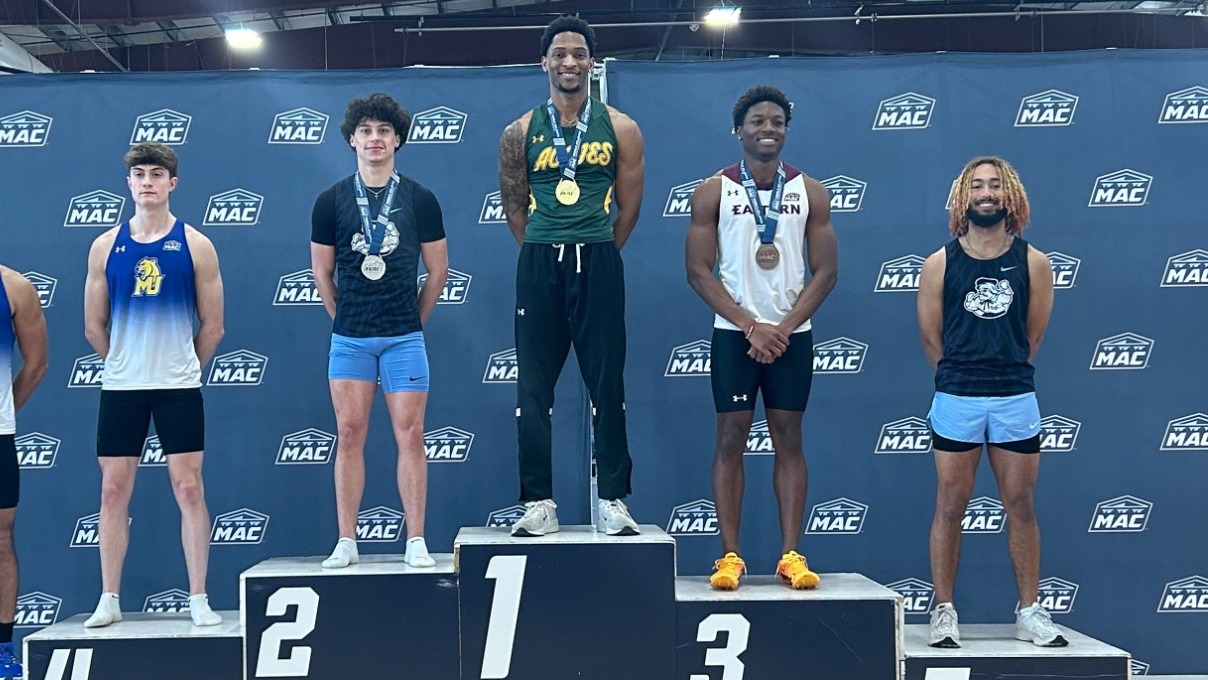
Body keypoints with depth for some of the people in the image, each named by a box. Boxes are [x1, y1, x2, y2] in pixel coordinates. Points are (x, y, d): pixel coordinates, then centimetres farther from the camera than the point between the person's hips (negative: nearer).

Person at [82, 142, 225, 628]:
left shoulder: (195, 245, -1)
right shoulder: (106, 246, 5)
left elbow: (212, 327, 3)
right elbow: (94, 326, 9)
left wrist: (179, 366, 9)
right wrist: (128, 363, 12)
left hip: (178, 388, -2)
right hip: (120, 388, 2)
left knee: (188, 487, -1)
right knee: (114, 490, 5)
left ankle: (198, 600, 7)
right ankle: (109, 600, 15)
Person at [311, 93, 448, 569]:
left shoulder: (419, 199, 4)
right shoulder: (331, 201, 4)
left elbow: (438, 269, 9)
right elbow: (322, 273, 10)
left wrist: (413, 319, 11)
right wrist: (346, 318, 12)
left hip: (404, 337, -1)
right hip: (349, 338, 1)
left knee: (410, 433, -2)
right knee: (349, 434, 1)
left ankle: (416, 542, 4)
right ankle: (346, 542, 7)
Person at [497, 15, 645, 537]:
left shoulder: (620, 128, 5)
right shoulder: (521, 132, 6)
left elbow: (629, 205, 9)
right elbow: (514, 206, 12)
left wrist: (596, 254, 11)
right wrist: (547, 253, 11)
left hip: (598, 264, -1)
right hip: (539, 265, 1)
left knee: (607, 385, 1)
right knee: (533, 389, 2)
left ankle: (612, 500, 8)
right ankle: (539, 503, 9)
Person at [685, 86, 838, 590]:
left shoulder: (810, 192, 5)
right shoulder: (713, 192, 0)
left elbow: (825, 271, 2)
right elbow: (699, 271, -4)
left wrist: (782, 328, -10)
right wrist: (752, 326, -11)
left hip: (792, 335, 2)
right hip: (734, 334, -1)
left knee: (788, 439, 3)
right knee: (731, 438, -1)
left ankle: (790, 554, 7)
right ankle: (730, 555, 3)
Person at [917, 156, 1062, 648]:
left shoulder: (1033, 263, 3)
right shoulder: (940, 264, 0)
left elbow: (1032, 335, 10)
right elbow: (931, 336, 5)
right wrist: (960, 377, 11)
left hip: (1016, 398, 1)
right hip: (955, 399, -1)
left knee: (1020, 505, 7)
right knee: (950, 506, 3)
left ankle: (1029, 612, 16)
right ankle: (944, 611, 10)